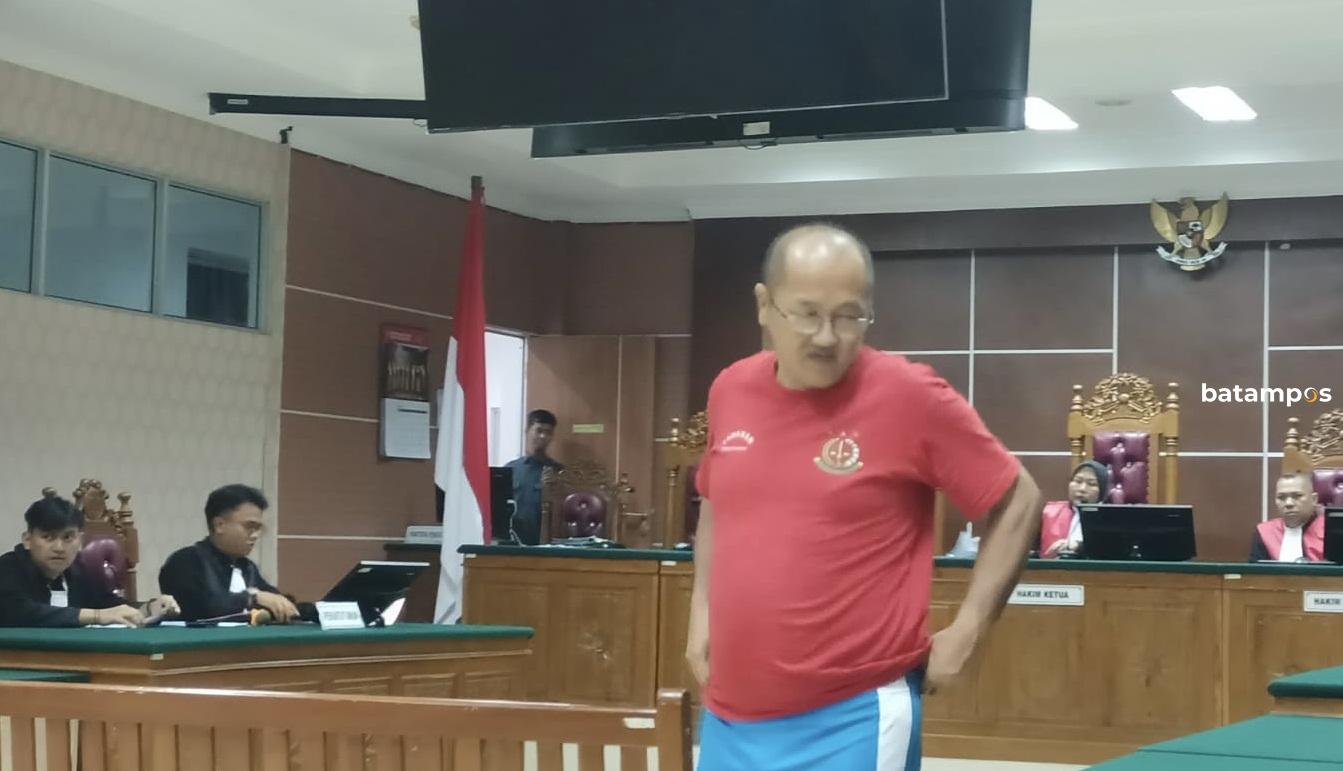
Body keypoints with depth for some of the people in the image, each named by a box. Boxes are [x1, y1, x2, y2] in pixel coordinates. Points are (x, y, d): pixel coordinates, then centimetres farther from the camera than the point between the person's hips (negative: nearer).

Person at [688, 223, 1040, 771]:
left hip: (852, 721, -5)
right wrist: (701, 611, 13)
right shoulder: (731, 390, 5)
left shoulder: (910, 396, -10)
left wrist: (965, 632, -6)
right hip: (729, 715, 5)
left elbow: (1017, 503, -2)